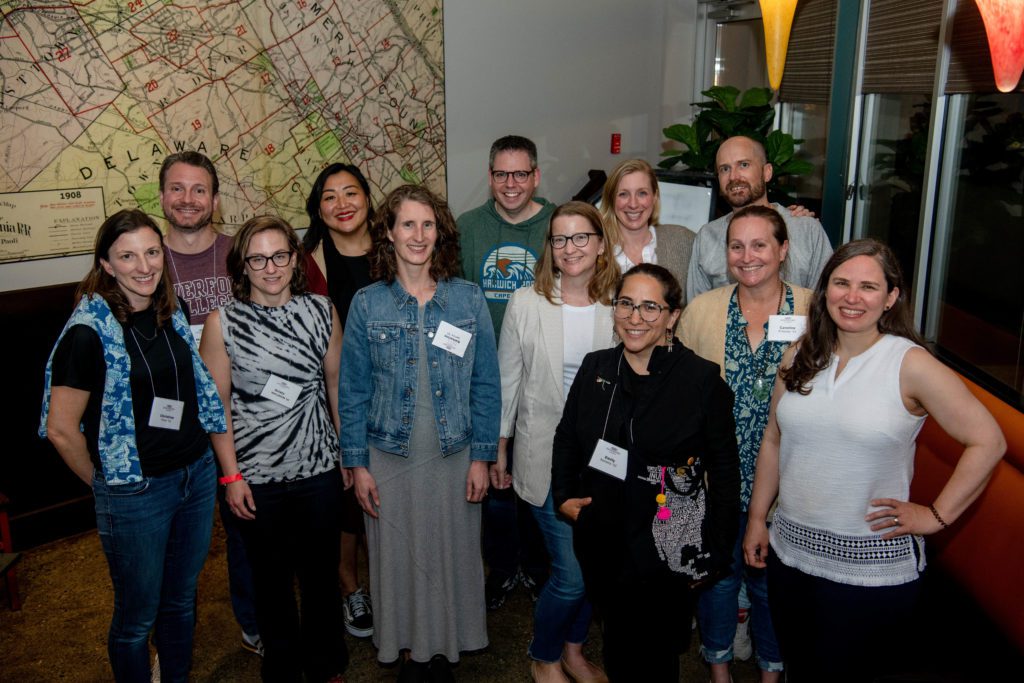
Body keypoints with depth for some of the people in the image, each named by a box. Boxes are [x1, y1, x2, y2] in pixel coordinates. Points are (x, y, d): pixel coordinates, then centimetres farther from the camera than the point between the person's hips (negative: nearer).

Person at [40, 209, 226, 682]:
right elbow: (61, 429, -15)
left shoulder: (173, 313, 2)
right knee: (138, 616, 12)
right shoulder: (89, 331, -17)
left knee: (181, 600, 22)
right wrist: (103, 482, -3)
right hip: (133, 494, -5)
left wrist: (201, 464, 12)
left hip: (197, 477, 6)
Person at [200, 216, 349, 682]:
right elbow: (218, 405, -5)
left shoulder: (322, 312, -2)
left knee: (321, 570, 15)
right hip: (256, 477, -1)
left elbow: (335, 386, 6)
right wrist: (231, 476, -7)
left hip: (319, 469, 2)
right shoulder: (222, 323, -8)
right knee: (271, 577, 15)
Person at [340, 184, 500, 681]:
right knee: (398, 558, 10)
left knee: (452, 555, 11)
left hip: (454, 456, 1)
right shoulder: (367, 304, -3)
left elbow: (486, 385, 1)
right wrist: (357, 465, -3)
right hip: (390, 458, 0)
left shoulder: (469, 299, -2)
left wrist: (481, 457, -2)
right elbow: (353, 391, 0)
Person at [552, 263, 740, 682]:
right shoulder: (595, 368, 1)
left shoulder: (702, 378, -11)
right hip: (603, 549, 4)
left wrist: (714, 554, -5)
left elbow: (724, 470, -7)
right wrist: (564, 496, 3)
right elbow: (566, 439, 15)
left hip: (668, 554, -4)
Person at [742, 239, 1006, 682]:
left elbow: (987, 442, -10)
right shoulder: (800, 357, 2)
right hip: (791, 552, 5)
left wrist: (937, 516, -9)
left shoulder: (910, 364, -12)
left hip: (871, 567, -4)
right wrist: (757, 518, 10)